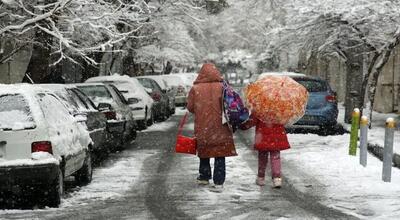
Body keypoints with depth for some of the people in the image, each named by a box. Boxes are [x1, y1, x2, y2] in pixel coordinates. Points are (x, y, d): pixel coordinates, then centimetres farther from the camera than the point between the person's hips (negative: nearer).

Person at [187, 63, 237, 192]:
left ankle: (204, 177, 28)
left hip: (202, 127, 1)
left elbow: (190, 107, -1)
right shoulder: (222, 87, -7)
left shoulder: (196, 89, -8)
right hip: (220, 127, -1)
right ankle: (218, 183, -3)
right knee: (220, 155, 3)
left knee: (204, 153, 20)